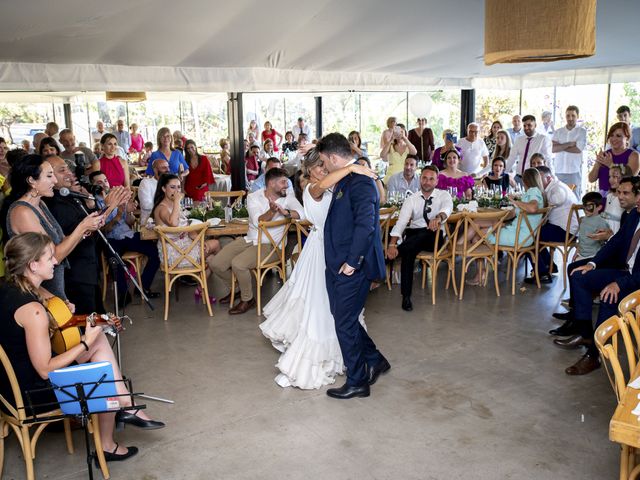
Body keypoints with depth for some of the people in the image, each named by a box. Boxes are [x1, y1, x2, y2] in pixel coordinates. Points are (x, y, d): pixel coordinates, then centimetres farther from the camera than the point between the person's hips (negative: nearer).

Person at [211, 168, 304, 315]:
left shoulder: (287, 196, -1)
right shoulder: (253, 197, -2)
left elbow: (302, 213, -16)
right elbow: (258, 222, -17)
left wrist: (285, 212, -31)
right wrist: (272, 211, -35)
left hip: (269, 245, -4)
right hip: (249, 239, 4)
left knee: (238, 264, -28)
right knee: (216, 264, -5)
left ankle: (247, 300, -4)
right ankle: (233, 290, 23)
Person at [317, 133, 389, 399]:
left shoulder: (360, 182, -18)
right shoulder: (344, 180, 13)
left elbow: (366, 224, -26)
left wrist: (352, 261, -22)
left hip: (351, 268, -10)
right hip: (338, 265, 10)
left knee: (345, 323, 1)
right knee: (343, 319, 17)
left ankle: (357, 382, 17)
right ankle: (374, 361, 33)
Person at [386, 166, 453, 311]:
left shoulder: (443, 195, 6)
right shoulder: (411, 200, 8)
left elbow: (447, 207, -19)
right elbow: (401, 222, -5)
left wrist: (438, 218, -45)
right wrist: (392, 243, -24)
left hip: (434, 236, -1)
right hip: (413, 235, 2)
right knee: (408, 252, -31)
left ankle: (394, 253, -30)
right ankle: (406, 296, -23)